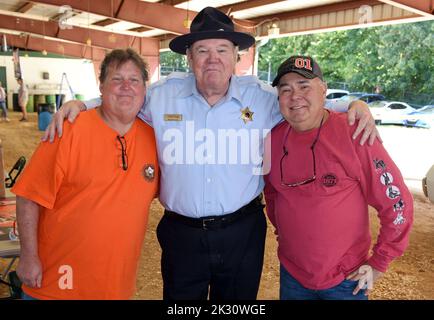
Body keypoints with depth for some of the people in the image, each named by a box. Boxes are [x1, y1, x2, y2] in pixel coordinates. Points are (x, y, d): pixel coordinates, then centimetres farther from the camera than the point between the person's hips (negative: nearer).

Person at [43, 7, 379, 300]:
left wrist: (354, 105, -6)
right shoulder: (163, 94, -4)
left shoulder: (262, 96, -4)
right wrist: (78, 105, -2)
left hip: (242, 231, 0)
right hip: (181, 232, 0)